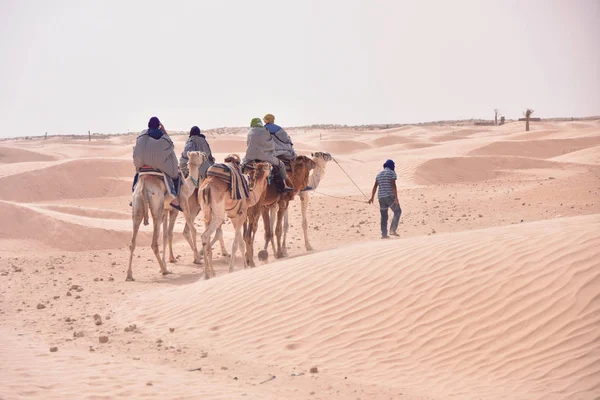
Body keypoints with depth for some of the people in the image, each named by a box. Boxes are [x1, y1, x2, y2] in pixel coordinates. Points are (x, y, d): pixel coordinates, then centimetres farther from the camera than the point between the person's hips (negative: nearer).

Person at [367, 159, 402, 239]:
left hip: (381, 197, 6)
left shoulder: (379, 174, 13)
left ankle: (384, 234, 9)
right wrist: (396, 197, -19)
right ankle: (392, 230, 1)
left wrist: (372, 197, 10)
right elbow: (393, 185, -16)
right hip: (390, 196, -6)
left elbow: (375, 186, 7)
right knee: (397, 211, 11)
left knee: (384, 216, 12)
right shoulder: (392, 173, -4)